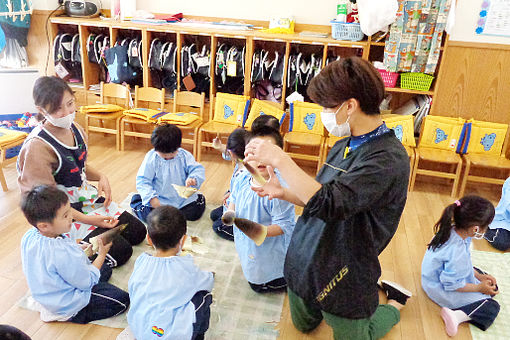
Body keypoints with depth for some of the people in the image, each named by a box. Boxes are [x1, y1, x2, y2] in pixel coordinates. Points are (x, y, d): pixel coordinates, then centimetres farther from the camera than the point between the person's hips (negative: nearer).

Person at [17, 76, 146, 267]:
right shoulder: (36, 147, -26)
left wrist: (101, 177, -6)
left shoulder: (75, 129, -2)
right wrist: (88, 220, -22)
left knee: (138, 233, 6)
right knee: (120, 251, -14)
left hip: (89, 198, 8)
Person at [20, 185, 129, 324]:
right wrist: (102, 254, -11)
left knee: (106, 269, 22)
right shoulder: (64, 253, -38)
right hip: (68, 306, -9)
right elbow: (87, 282, -23)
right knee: (122, 300, -6)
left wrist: (79, 251, -1)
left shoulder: (28, 237, -12)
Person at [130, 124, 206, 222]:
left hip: (183, 198, 1)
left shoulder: (184, 155, -6)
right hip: (159, 200, -1)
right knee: (149, 216, -17)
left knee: (194, 213, -13)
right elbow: (143, 181, -11)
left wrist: (194, 179, -34)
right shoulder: (151, 158, -12)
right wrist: (151, 198, -25)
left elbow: (198, 169, -10)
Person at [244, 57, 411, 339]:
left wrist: (279, 159, -32)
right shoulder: (345, 145, -1)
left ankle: (394, 304, 44)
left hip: (344, 278, -7)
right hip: (303, 261, 8)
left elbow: (327, 204, -36)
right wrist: (284, 193, -5)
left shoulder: (389, 159, -27)